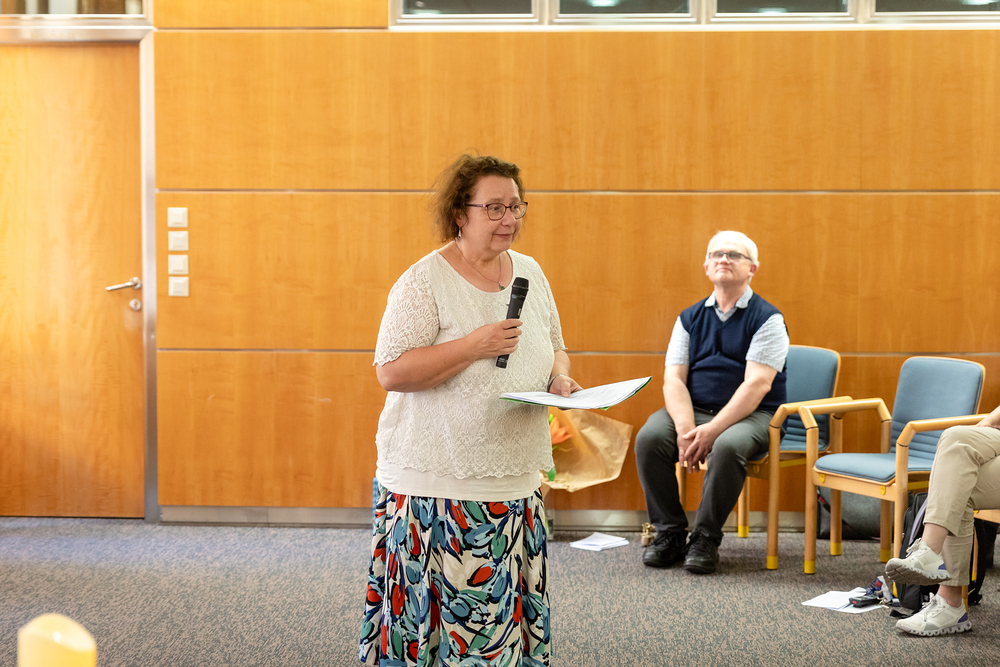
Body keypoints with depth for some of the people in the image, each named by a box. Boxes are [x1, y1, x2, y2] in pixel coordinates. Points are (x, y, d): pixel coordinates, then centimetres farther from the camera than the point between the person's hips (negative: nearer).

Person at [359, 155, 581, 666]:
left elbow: (554, 348, 23)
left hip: (515, 484, 6)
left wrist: (560, 378, 1)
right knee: (443, 615, -4)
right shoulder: (425, 282, -9)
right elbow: (391, 371, -16)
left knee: (506, 615, 8)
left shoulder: (530, 273, 11)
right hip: (436, 486, -6)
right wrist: (476, 345, -20)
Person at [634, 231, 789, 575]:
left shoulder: (767, 319, -2)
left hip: (751, 415, -4)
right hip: (694, 410, 4)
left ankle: (706, 537, -17)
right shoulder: (690, 318, 12)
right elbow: (673, 378, 3)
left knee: (727, 447, -36)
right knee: (649, 437, -24)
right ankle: (670, 533, -10)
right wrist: (686, 428, -17)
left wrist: (712, 430, -23)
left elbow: (757, 384, -14)